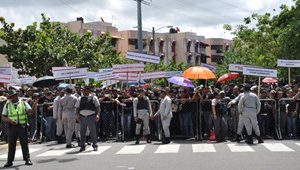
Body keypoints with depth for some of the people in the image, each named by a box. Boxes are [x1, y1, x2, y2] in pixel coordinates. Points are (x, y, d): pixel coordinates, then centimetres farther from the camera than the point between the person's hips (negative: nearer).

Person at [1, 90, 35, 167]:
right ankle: (9, 161, 11)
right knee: (11, 144, 5)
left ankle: (27, 159, 8)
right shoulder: (7, 105, 8)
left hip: (22, 126, -1)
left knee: (24, 143, 2)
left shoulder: (23, 103, 6)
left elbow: (30, 111, -5)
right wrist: (10, 120, -13)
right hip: (12, 126, 1)